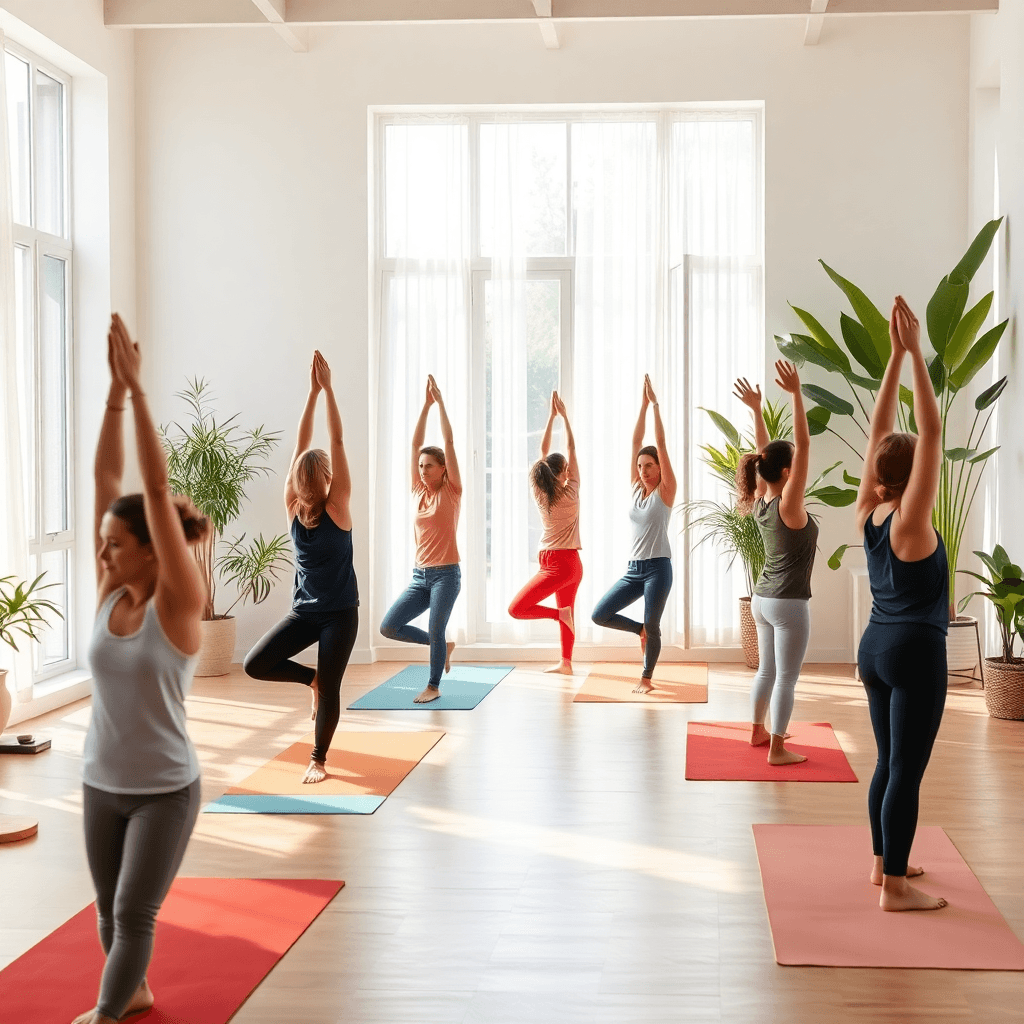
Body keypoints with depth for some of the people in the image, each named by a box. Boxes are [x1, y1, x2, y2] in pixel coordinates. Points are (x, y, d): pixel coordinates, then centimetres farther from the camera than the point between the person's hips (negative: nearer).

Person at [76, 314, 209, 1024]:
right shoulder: (111, 592, -3)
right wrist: (114, 391, -12)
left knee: (134, 914, -1)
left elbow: (158, 492, -24)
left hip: (165, 790, -6)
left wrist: (138, 388, -27)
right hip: (101, 784, 6)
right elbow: (107, 479, -6)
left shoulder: (179, 602, -16)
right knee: (111, 910, 17)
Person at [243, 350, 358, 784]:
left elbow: (337, 444, -13)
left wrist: (328, 390, -15)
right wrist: (313, 392, -10)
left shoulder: (337, 506, -10)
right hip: (303, 611, 3)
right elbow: (300, 449, -7)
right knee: (255, 664, -8)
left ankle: (318, 758, 18)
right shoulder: (294, 507, -3)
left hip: (339, 613, -3)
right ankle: (311, 678, 18)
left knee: (329, 687, -3)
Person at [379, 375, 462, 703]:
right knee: (389, 627, -1)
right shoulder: (419, 491, 8)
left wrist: (440, 402, -7)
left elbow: (449, 442, -8)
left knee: (435, 631, -8)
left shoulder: (451, 492, -3)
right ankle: (443, 646, 17)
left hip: (446, 574, -5)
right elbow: (415, 444, 5)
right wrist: (426, 404, 2)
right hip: (420, 575, 5)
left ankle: (433, 686, 11)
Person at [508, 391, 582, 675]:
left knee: (516, 609, -3)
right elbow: (572, 449, 0)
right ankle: (566, 663, 23)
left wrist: (551, 416, 4)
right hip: (572, 563, 4)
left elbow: (544, 451, 0)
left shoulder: (539, 494, -7)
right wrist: (564, 416, 7)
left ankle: (560, 614, -17)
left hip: (554, 565, -3)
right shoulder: (570, 493, -6)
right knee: (566, 610, 20)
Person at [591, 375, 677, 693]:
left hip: (658, 568, -5)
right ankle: (640, 630, 21)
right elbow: (635, 443, 5)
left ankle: (646, 678, 19)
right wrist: (642, 405, 1)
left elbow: (661, 444, -10)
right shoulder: (637, 488, 9)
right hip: (634, 568, 5)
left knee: (652, 627, 1)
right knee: (599, 614, -3)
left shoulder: (665, 491, -4)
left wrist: (655, 404, -10)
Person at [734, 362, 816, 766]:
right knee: (786, 676, -1)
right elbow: (803, 445, -26)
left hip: (762, 598, 8)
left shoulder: (760, 502, 0)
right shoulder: (788, 505, -20)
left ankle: (758, 731, 33)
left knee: (767, 669, 21)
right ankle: (777, 750, 4)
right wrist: (795, 393, -28)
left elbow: (764, 453, 9)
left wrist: (756, 409, 6)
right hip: (788, 602, -8)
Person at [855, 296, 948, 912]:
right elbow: (932, 432, -21)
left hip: (877, 647, 8)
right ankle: (895, 889, 1)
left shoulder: (870, 513, 2)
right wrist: (915, 353, -20)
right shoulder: (910, 520, -17)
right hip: (915, 653, -8)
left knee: (890, 763, 18)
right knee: (907, 770, -4)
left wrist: (897, 354, 2)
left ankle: (885, 861, 28)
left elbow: (881, 431, 4)